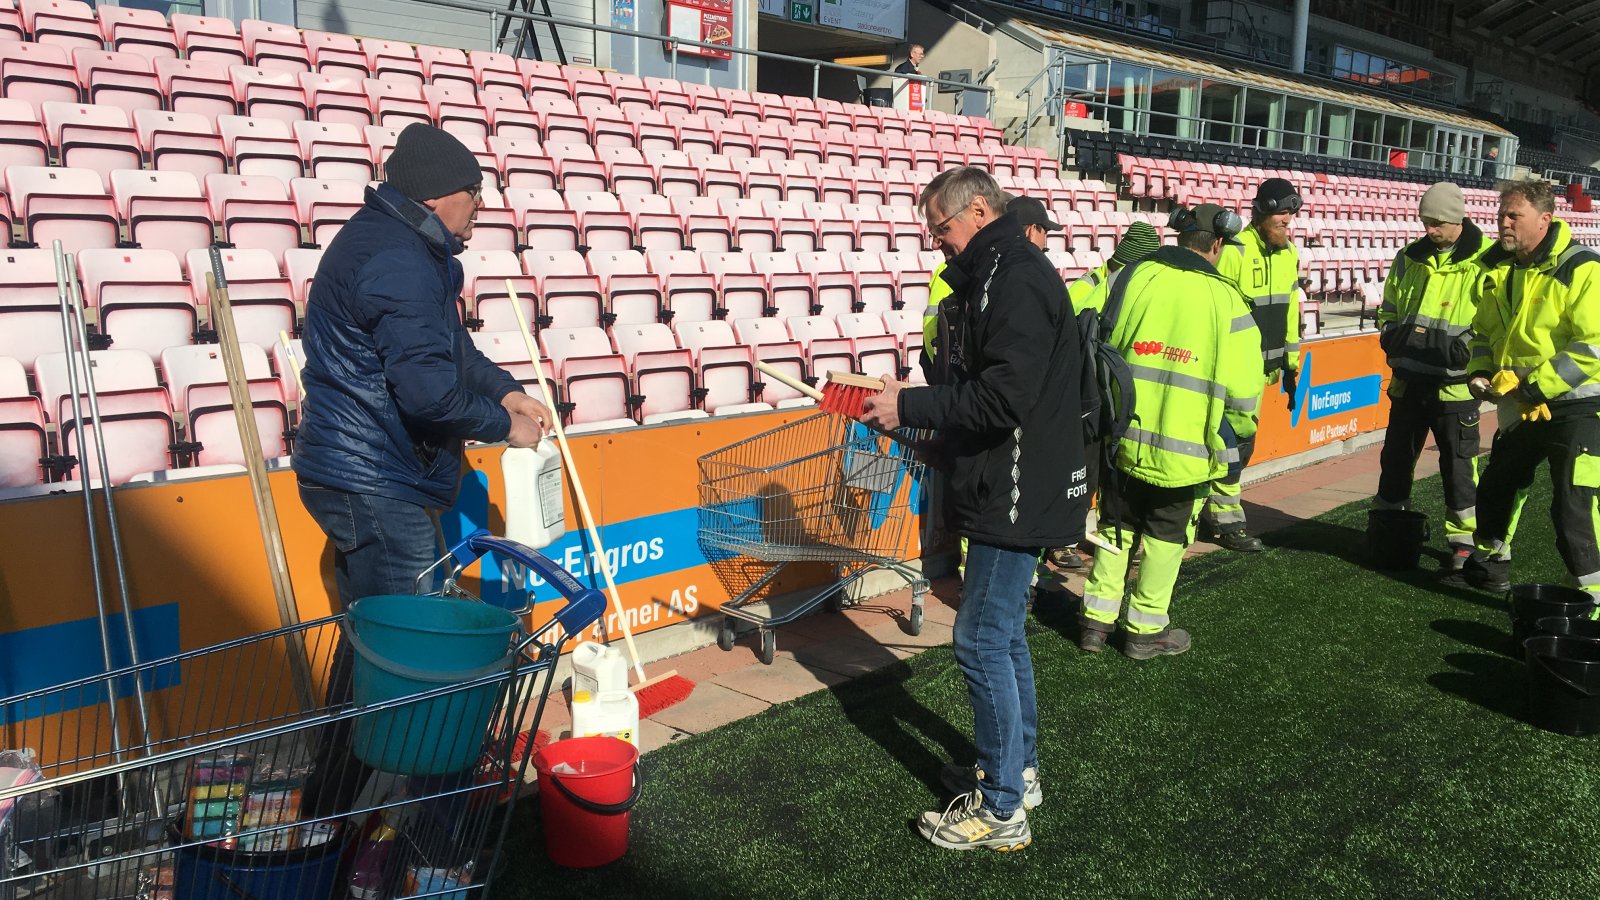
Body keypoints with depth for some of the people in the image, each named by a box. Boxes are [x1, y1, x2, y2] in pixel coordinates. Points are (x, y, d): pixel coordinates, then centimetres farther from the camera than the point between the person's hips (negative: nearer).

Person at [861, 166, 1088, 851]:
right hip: (1005, 490, 11)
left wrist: (910, 405, -21)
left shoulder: (1018, 280, -18)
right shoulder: (990, 276, 15)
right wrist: (917, 410, 7)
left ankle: (1001, 809, 7)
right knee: (1002, 634, 19)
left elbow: (1003, 396, -27)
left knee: (982, 640, -5)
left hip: (1018, 493, -11)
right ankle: (1020, 769, 35)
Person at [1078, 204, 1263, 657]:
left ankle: (1097, 619, 23)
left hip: (1124, 437, 3)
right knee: (1165, 536, 12)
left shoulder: (1135, 276, -1)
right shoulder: (1224, 298, -8)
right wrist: (1237, 431, 14)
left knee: (1117, 527, 17)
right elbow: (1242, 386, -6)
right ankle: (1146, 629, 21)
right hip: (1185, 449, -3)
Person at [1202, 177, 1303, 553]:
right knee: (1236, 439, -5)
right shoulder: (1234, 251, -17)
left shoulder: (1288, 252, 9)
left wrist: (1292, 358, 19)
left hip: (1261, 364, 8)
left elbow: (1290, 307, 17)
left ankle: (1212, 507, 27)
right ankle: (1226, 518, 7)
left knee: (1239, 437, 14)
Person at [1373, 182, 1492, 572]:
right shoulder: (1409, 258, 7)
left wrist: (1464, 349, -20)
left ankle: (1462, 539, 18)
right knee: (1396, 456, 13)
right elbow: (1388, 310, 18)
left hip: (1453, 385, -4)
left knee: (1457, 464, 5)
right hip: (1408, 380, 5)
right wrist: (1392, 333, -1)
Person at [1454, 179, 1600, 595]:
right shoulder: (1498, 270, 5)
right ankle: (1490, 566, 39)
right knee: (1494, 488, 20)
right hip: (1520, 408, 8)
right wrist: (1479, 371, 0)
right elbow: (1485, 331, 18)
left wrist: (1532, 386, -24)